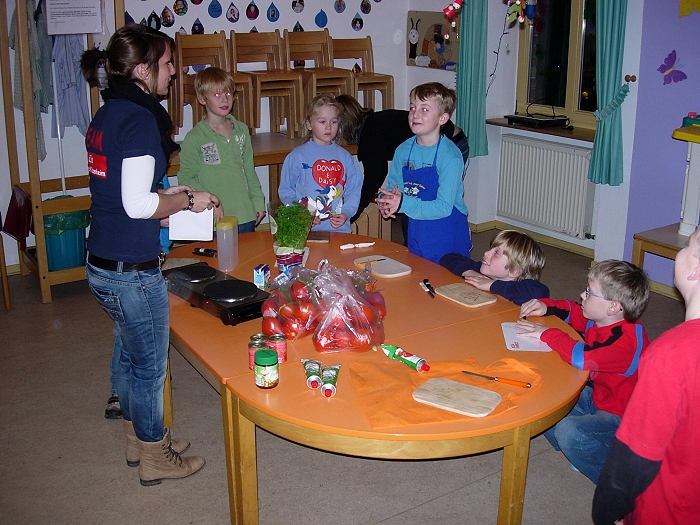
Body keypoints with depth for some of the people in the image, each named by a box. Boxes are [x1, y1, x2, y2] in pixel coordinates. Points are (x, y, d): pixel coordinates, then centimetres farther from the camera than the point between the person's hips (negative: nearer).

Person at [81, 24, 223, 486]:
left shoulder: (108, 114, 10)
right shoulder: (139, 119, -19)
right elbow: (138, 205, -24)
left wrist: (169, 194, 13)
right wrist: (188, 199, -9)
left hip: (103, 262, 10)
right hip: (133, 270, -9)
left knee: (132, 354, 24)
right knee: (150, 365, 8)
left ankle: (139, 438, 42)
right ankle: (155, 458, 27)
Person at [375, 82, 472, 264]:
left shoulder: (450, 156, -18)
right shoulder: (403, 150, 2)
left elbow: (444, 207, -23)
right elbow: (392, 188, 8)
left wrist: (403, 203, -30)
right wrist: (385, 201, -15)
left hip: (448, 237, -5)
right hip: (415, 233, 6)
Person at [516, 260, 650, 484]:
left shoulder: (626, 340, -33)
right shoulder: (598, 319, -4)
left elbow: (582, 357, -46)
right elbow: (571, 310, 16)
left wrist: (548, 333, -31)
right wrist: (544, 306, -4)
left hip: (620, 417, -10)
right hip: (597, 397, 10)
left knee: (569, 431, -31)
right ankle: (578, 451, 11)